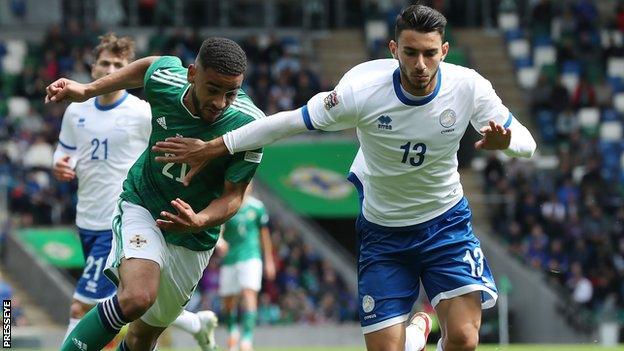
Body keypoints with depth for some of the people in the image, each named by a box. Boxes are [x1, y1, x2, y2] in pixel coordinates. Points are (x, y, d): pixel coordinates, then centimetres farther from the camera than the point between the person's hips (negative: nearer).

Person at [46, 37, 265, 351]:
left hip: (192, 240, 1)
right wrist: (87, 90, 12)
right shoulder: (164, 80, -20)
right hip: (140, 204, -1)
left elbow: (233, 195, -15)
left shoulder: (248, 124, -24)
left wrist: (198, 222, -35)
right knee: (137, 297, -32)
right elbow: (150, 65, 6)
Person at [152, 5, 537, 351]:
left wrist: (504, 141, -35)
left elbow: (526, 141, -10)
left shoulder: (469, 87, -19)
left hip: (446, 223, 0)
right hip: (382, 233, 0)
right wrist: (212, 148, -7)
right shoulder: (361, 91, -24)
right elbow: (291, 121, -12)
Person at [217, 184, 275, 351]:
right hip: (229, 259, 1)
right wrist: (219, 240, -40)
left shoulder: (257, 207, 2)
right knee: (228, 302, 8)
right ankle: (233, 331, 37)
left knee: (249, 294, -19)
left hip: (251, 257, -1)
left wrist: (269, 260, 18)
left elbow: (264, 233, 13)